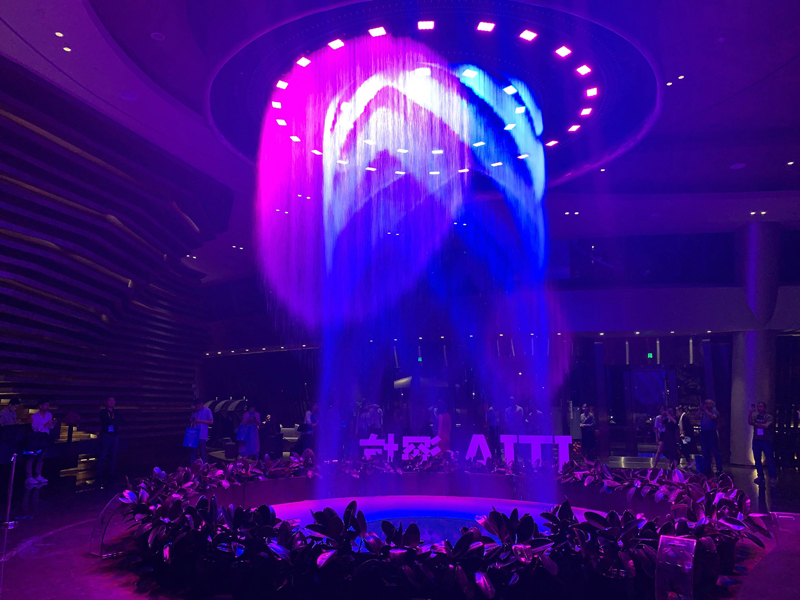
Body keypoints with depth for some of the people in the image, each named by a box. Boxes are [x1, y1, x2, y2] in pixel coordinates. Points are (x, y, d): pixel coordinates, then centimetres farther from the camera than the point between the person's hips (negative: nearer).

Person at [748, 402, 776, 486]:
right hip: (756, 440, 4)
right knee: (757, 459, 7)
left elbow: (766, 426, -17)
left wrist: (755, 424, -8)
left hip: (766, 441, -4)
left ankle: (773, 478, -4)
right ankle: (760, 476, 16)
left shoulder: (768, 417, -3)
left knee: (770, 459, -6)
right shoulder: (755, 416, 9)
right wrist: (751, 413, -22)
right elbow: (750, 422, -10)